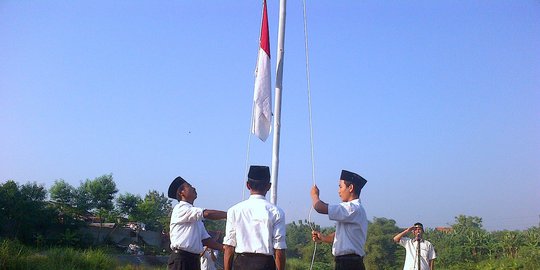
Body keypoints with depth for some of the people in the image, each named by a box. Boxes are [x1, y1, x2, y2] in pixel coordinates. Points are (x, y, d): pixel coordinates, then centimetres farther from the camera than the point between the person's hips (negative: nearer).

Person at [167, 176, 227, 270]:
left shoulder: (196, 217, 19)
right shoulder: (180, 208, -7)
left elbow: (205, 238, 16)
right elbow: (207, 214, -19)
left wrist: (224, 248, 5)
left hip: (194, 259, 9)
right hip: (180, 259, -9)